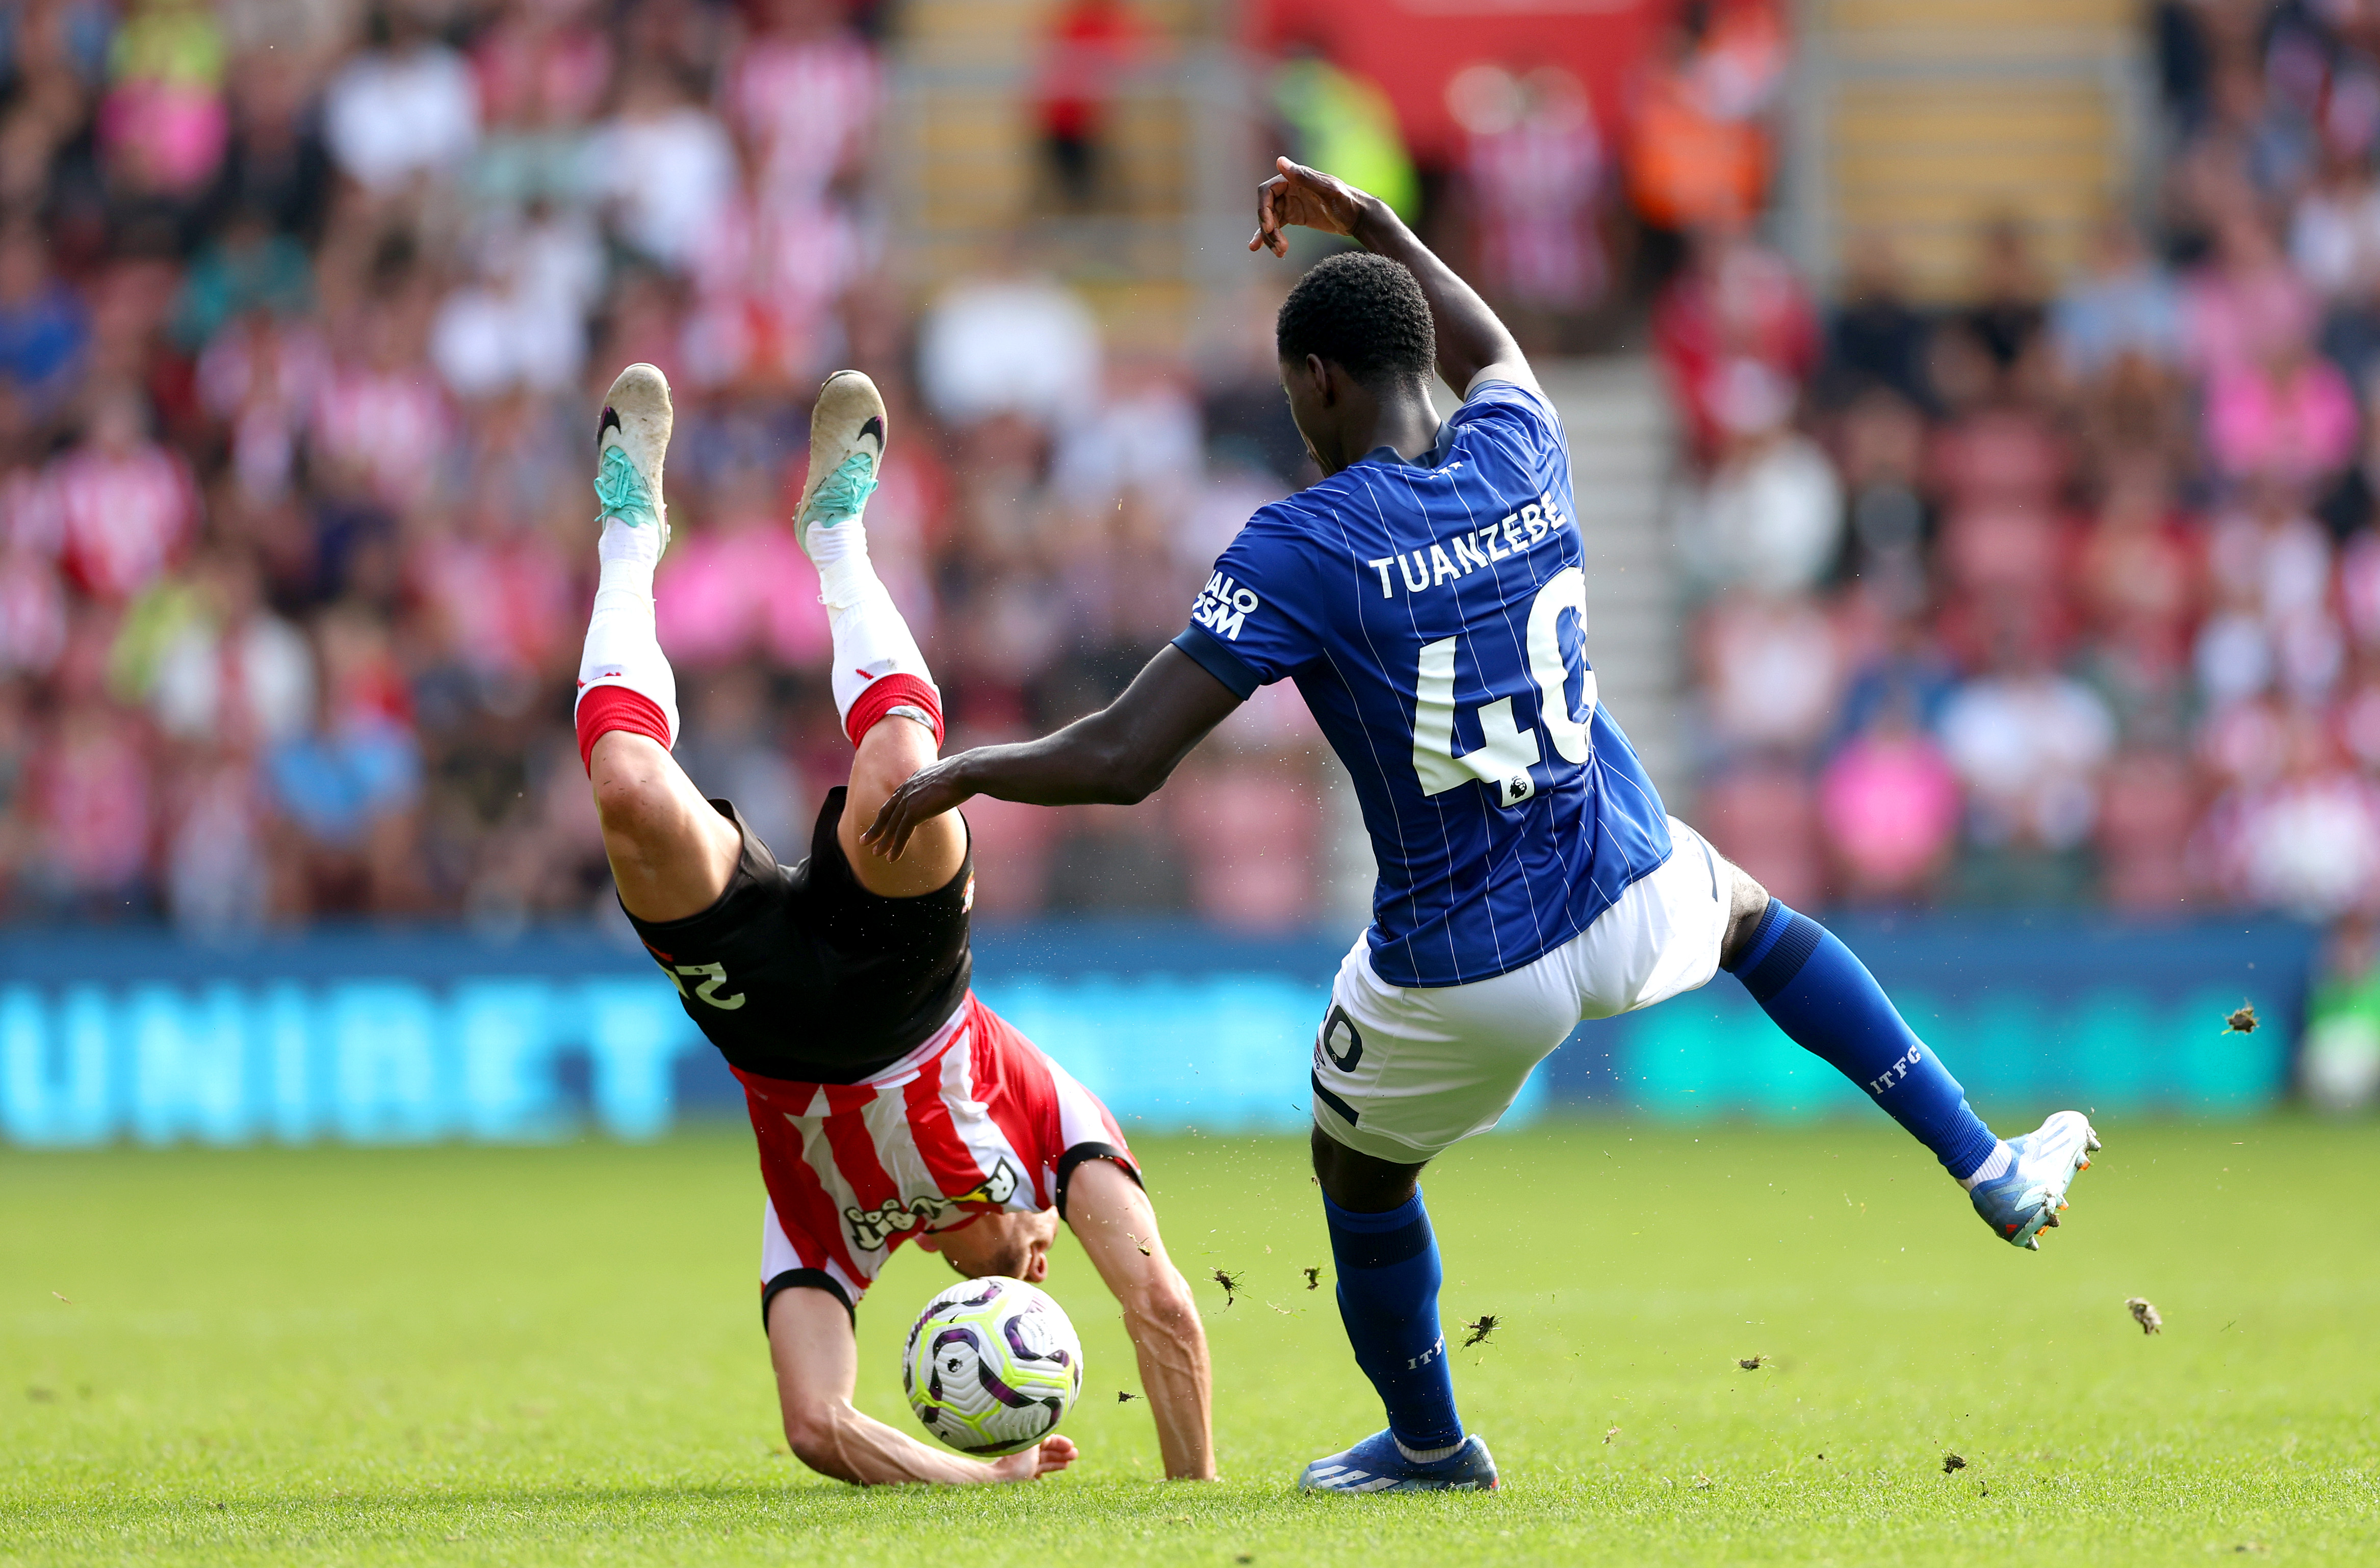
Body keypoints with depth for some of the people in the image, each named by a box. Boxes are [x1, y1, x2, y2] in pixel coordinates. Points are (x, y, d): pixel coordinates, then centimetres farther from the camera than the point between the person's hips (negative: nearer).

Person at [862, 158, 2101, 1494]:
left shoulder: (1301, 550, -18)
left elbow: (1121, 759, -20)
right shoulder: (1522, 463, -3)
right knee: (1745, 906, 38)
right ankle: (1990, 1170, 34)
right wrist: (1373, 227, 32)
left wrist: (961, 774, -4)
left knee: (1360, 1171, 25)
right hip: (1629, 904, 4)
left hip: (1464, 976, -4)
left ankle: (1428, 1446, 44)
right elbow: (1493, 353, 26)